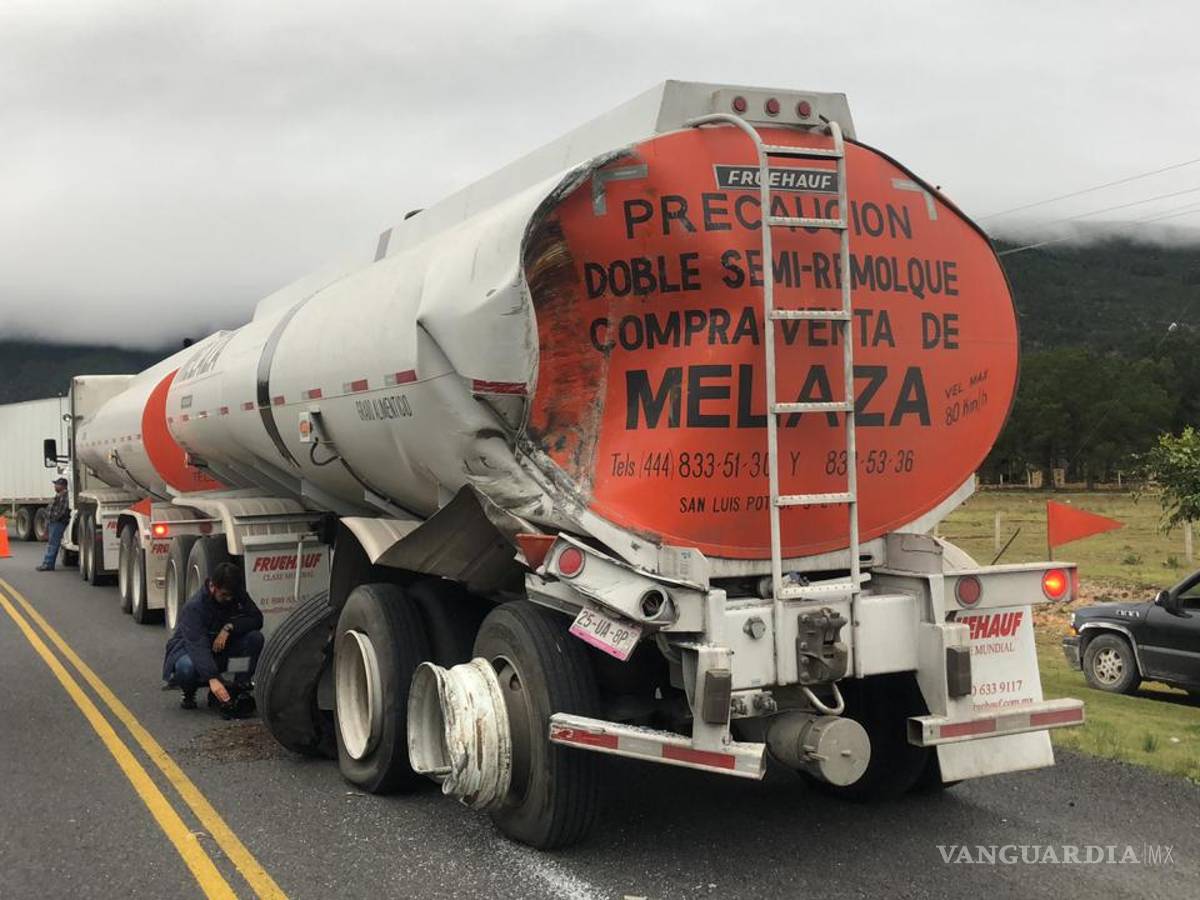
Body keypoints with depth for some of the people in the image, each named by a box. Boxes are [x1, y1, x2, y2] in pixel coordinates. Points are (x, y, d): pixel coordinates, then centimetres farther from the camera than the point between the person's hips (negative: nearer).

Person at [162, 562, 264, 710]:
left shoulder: (238, 595, -10)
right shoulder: (194, 607, -28)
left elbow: (256, 619, -14)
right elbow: (197, 645, -39)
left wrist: (229, 627, -32)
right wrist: (212, 679, -52)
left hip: (221, 646, 5)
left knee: (255, 638, -22)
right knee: (186, 667, -41)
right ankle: (189, 692, -4)